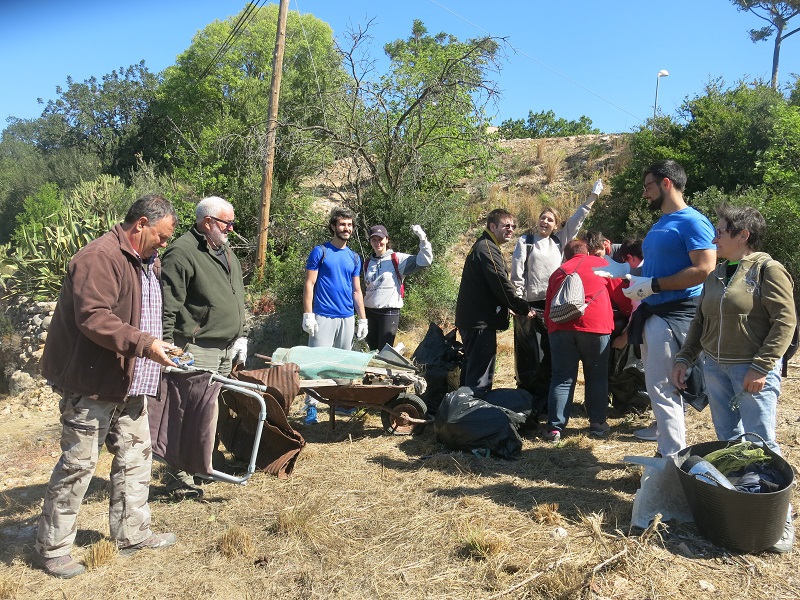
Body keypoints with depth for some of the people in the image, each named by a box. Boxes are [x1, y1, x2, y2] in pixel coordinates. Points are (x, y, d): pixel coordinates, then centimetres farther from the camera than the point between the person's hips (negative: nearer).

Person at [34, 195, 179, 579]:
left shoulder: (144, 262, 15)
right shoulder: (101, 257, -18)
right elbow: (93, 318, -27)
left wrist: (156, 344, 14)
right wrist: (144, 343, -31)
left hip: (129, 384, 10)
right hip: (92, 384, -10)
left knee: (135, 456, 15)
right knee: (78, 463, 2)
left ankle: (132, 533, 29)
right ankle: (51, 548, 19)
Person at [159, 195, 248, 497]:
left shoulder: (227, 253, 17)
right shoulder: (182, 252, -11)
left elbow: (238, 300, 23)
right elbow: (168, 307, -15)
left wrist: (241, 336, 18)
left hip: (226, 348, 8)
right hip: (197, 350, -8)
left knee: (218, 409, 16)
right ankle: (179, 475, 7)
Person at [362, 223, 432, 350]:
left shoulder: (397, 259, -5)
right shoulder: (368, 263, 11)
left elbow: (425, 261, -16)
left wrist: (422, 238, -27)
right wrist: (362, 314, 20)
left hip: (390, 312, -5)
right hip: (370, 312, 5)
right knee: (372, 351, 12)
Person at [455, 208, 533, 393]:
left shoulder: (480, 246, 21)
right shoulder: (488, 248, -13)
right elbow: (501, 284, -19)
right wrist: (524, 309, -9)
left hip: (471, 320, 11)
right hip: (481, 322, -11)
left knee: (472, 370, 18)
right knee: (480, 376, -9)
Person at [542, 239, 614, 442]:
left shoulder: (558, 272, 22)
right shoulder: (600, 263, 17)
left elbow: (548, 309, 18)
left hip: (561, 326, 2)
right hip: (595, 326, -2)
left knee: (562, 378, 5)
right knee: (596, 376, 11)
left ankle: (555, 427, 3)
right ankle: (598, 424, 17)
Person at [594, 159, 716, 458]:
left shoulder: (692, 222, -12)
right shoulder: (659, 225, 17)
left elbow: (705, 270, -22)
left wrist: (653, 285, -21)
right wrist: (624, 270, 11)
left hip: (674, 317, -9)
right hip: (652, 314, 9)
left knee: (662, 389, -7)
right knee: (659, 387, 15)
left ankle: (674, 460, 4)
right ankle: (667, 448, 27)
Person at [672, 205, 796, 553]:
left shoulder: (768, 269, -8)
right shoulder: (716, 275, 13)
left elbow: (785, 321, -13)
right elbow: (700, 321, 17)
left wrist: (760, 367, -18)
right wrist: (684, 358, 9)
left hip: (752, 370, -6)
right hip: (715, 367, 7)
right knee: (728, 441, 10)